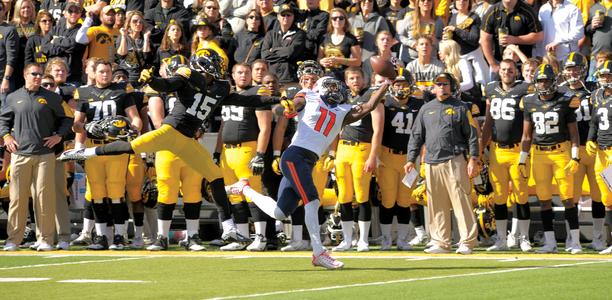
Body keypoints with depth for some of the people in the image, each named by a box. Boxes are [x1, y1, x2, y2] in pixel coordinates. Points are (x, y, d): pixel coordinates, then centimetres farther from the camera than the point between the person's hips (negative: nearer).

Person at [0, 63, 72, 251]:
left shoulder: (51, 98, 10)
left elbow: (64, 120, 16)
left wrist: (59, 136, 0)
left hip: (45, 155, -1)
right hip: (20, 154, 1)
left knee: (44, 196, -5)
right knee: (17, 197, -2)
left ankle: (45, 239, -1)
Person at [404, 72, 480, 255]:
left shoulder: (460, 108, 6)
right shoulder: (426, 109, 17)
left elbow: (471, 135, 2)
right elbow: (416, 136, 18)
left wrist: (473, 159, -6)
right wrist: (411, 160, 10)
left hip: (455, 161, -4)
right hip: (431, 163, 4)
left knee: (461, 201, -8)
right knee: (436, 205, 4)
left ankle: (467, 241, -7)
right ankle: (441, 243, 10)